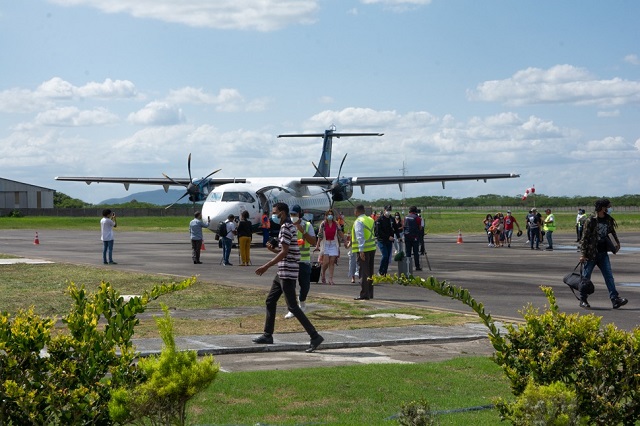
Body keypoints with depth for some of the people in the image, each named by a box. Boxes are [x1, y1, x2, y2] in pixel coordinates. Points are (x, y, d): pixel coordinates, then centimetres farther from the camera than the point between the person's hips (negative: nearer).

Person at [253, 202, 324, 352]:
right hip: (282, 272, 11)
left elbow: (284, 252, -22)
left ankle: (315, 336, -12)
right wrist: (273, 249, 7)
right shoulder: (288, 226, 16)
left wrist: (266, 266, -21)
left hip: (287, 273, -11)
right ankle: (268, 335, 23)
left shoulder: (286, 228, -15)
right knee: (270, 301, 16)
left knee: (292, 306, -10)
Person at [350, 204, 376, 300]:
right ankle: (370, 293, 20)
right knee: (370, 272, 15)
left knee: (363, 272, -4)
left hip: (363, 249, -8)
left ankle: (364, 294, -4)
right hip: (372, 248, 8)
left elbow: (360, 237, -20)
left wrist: (361, 250, -23)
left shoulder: (358, 221, -12)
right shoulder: (370, 220, 13)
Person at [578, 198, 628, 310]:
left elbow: (612, 231, 26)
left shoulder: (608, 220, 7)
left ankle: (615, 300, -7)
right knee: (586, 277, 3)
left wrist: (617, 242, 21)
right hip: (591, 253, -6)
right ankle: (583, 300, 15)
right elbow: (585, 238, -13)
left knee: (609, 276, -2)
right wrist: (582, 254, -15)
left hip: (603, 253, 6)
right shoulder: (590, 221, -13)